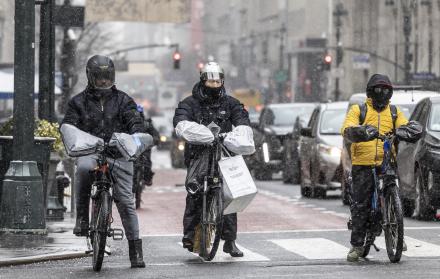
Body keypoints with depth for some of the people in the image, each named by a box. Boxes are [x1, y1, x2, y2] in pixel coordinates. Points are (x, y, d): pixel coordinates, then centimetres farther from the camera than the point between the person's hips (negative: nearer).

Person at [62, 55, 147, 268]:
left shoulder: (123, 100, 11)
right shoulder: (79, 102, 11)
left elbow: (135, 122, 0)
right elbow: (68, 125, 3)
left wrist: (137, 137, -23)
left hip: (118, 154, 1)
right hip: (90, 152, -1)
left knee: (126, 202, -5)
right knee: (83, 168, -37)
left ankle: (135, 250, 1)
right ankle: (82, 218, -28)